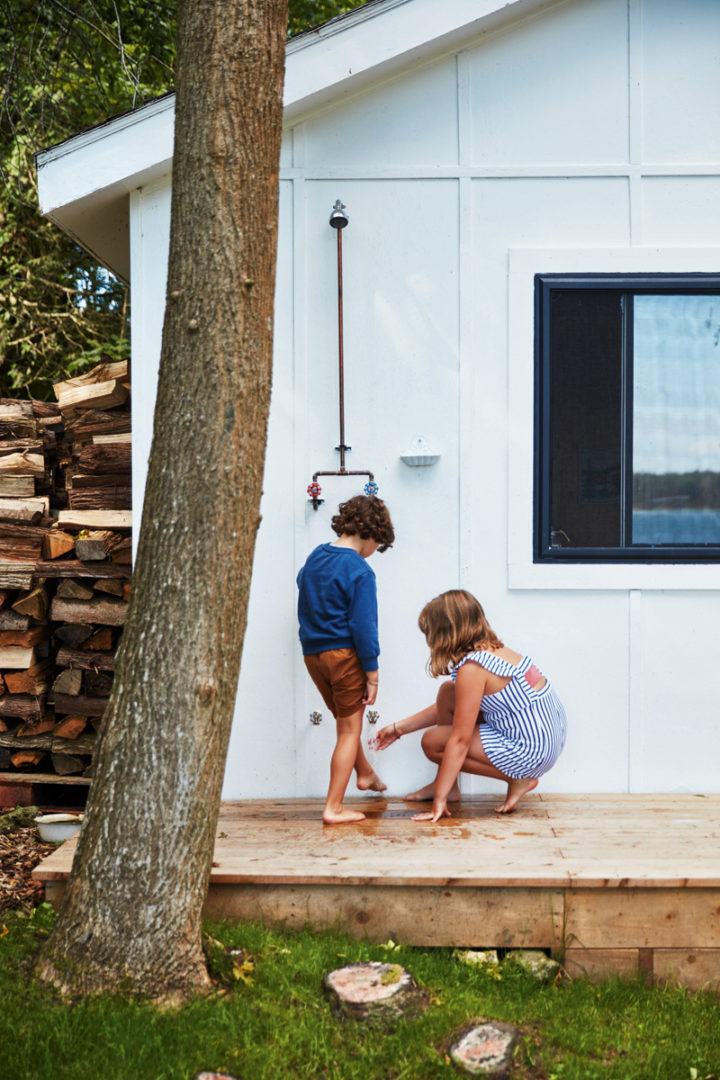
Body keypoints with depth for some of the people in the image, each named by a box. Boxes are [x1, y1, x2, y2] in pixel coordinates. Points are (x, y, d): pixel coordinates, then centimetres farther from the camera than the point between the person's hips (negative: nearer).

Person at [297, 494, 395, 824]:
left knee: (344, 720, 25)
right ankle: (333, 808, 7)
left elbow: (302, 592, 21)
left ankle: (365, 773, 46)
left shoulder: (314, 557, 7)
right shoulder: (359, 571, -15)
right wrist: (372, 674, -11)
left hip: (312, 654, 7)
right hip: (345, 654, -7)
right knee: (350, 730, 6)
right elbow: (363, 626, -16)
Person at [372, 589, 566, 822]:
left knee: (433, 741, -2)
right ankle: (447, 784, 17)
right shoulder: (492, 650, 7)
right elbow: (448, 709, 19)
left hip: (532, 753, -10)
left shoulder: (472, 668, -21)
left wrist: (439, 799, -13)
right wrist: (399, 728, 22)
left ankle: (518, 779, 1)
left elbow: (460, 740, -19)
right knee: (447, 693, 10)